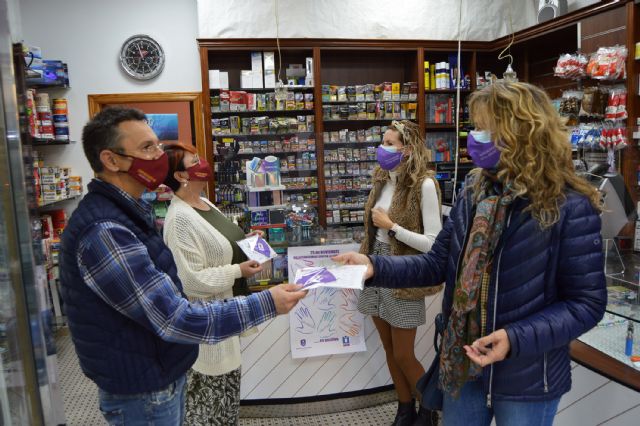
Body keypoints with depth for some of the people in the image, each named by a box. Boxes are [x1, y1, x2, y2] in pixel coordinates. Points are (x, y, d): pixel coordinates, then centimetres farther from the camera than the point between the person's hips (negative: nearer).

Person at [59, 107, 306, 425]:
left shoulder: (125, 211, 5)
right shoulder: (104, 232, -29)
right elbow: (175, 321, -30)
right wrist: (266, 304, -24)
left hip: (159, 374, 9)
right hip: (142, 391, -9)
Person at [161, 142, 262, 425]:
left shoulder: (204, 204, 6)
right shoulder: (180, 218, -25)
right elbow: (191, 280, -28)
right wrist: (238, 271, -23)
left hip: (225, 309, 10)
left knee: (226, 376, 25)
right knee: (212, 383, 9)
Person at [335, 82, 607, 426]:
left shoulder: (570, 208, -17)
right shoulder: (475, 192, -1)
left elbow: (586, 303, -13)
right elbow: (439, 263, -1)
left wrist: (517, 340, -25)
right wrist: (375, 267, -14)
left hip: (527, 379, -4)